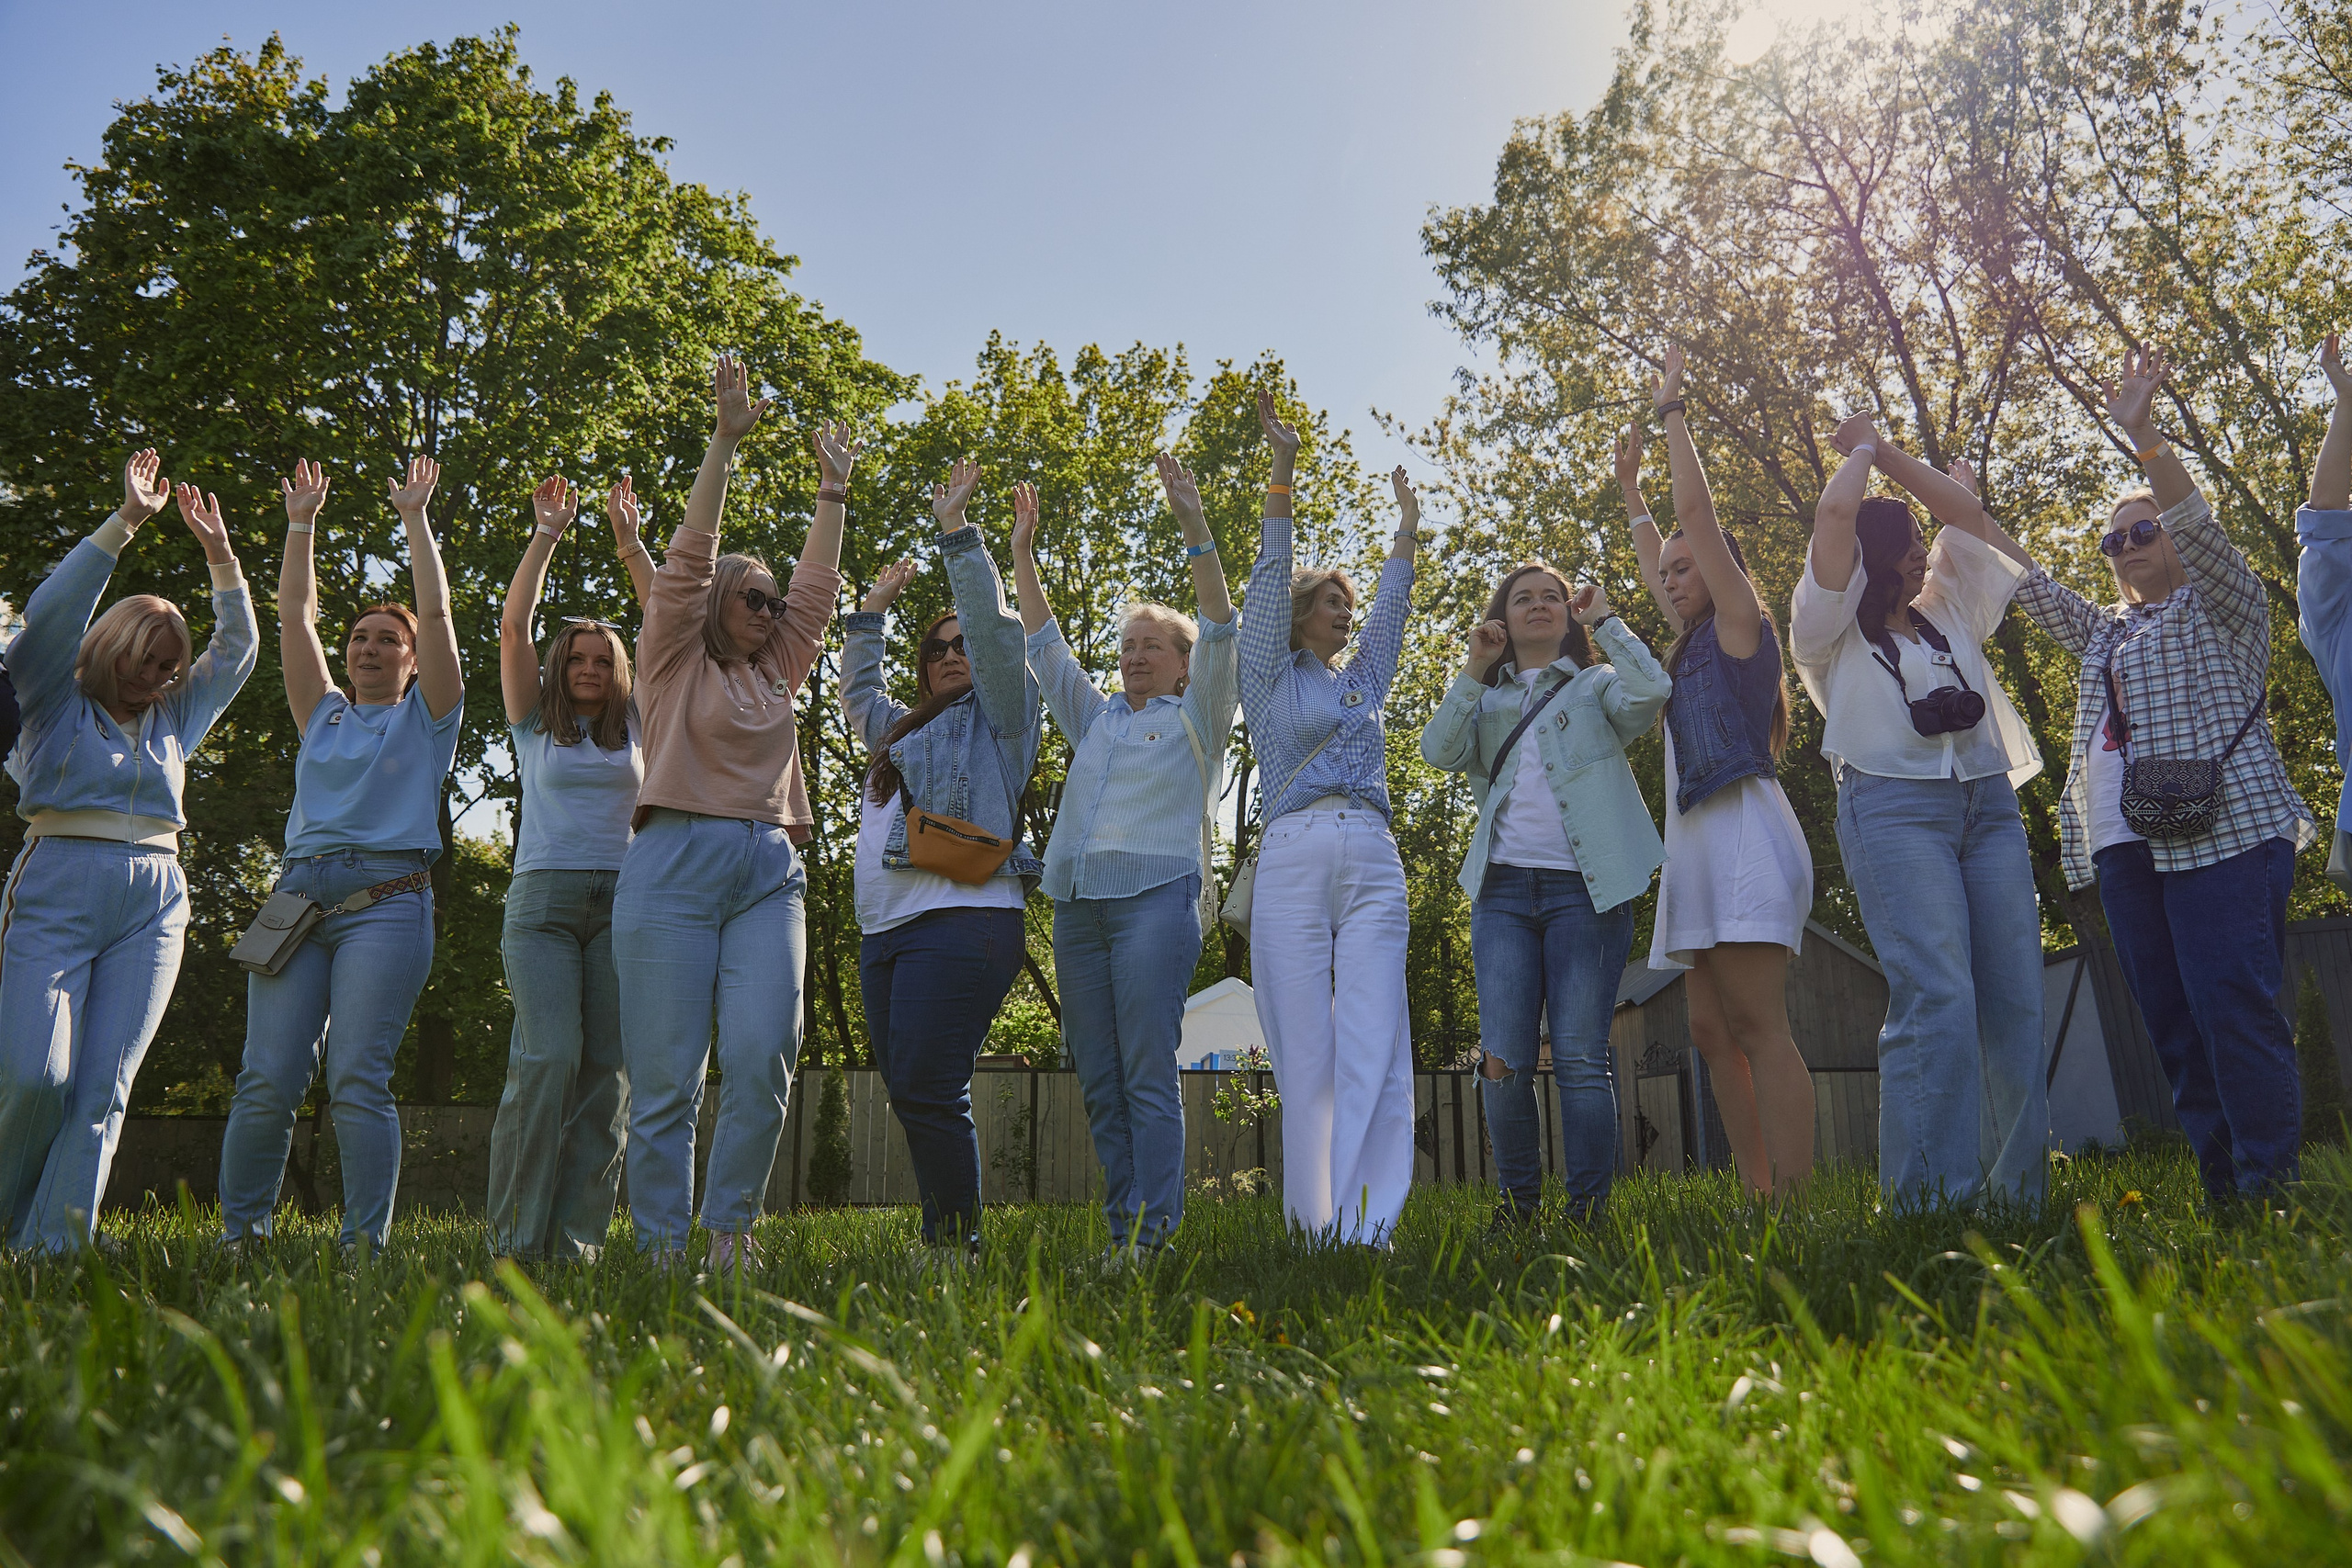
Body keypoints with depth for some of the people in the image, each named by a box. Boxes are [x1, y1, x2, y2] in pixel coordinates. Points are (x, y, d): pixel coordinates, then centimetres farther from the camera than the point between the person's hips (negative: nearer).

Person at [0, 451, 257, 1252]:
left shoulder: (173, 720, 21)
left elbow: (237, 646, 21)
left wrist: (219, 554, 14)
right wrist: (125, 522, -4)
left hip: (154, 903, 4)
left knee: (103, 1088, -5)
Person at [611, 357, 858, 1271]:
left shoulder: (775, 676, 23)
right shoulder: (673, 663, 11)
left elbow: (817, 588, 24)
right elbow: (687, 560, 3)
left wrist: (833, 489, 26)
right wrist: (725, 442, -1)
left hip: (770, 873, 4)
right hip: (676, 863, -4)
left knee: (762, 1060, -9)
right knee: (665, 1074, -3)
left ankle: (729, 1229, 4)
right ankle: (662, 1246, 5)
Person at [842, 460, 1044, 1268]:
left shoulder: (998, 714, 9)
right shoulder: (901, 731, 29)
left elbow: (995, 628, -3)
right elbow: (857, 690, 47)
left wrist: (956, 530, 2)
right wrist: (873, 609, 45)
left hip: (961, 920, -8)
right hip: (884, 930, 8)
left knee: (927, 1087, -15)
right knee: (908, 1093, 5)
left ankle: (955, 1245, -7)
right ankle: (939, 1242, 10)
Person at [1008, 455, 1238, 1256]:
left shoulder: (1196, 718, 9)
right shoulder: (1097, 718, 24)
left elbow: (1220, 636, -3)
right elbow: (1046, 649, 25)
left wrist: (1194, 531, -10)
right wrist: (1022, 555, 20)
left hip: (1154, 894, -6)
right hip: (1078, 905, 6)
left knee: (1148, 1075, -11)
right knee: (1099, 1082, 3)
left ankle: (1152, 1235, -10)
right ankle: (1119, 1234, 7)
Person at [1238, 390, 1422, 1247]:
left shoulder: (1365, 678, 24)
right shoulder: (1270, 678, 12)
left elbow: (1393, 602, 25)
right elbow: (1268, 581, 4)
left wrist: (1407, 525, 24)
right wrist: (1283, 474, -2)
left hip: (1373, 861, 4)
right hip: (1292, 858, -4)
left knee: (1374, 1045, -8)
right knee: (1306, 1050, -5)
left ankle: (1365, 1228, -11)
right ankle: (1316, 1227, 0)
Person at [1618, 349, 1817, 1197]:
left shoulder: (1741, 622, 3)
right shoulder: (1695, 642, 24)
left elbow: (1697, 510, 0)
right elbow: (1653, 562, 40)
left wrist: (1672, 411, 8)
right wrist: (1629, 490, 47)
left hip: (1742, 827, -9)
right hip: (1697, 838, 9)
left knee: (1759, 1027, -16)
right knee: (1712, 1032, 2)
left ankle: (1795, 1205, -18)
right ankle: (1756, 1197, 2)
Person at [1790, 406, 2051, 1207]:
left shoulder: (1948, 614, 25)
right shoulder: (1832, 629, 8)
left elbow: (1967, 510, 24)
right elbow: (1835, 512, -2)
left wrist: (1886, 453, 26)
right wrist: (1859, 453, 17)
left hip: (1989, 802, 6)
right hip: (1894, 806, -6)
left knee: (2017, 1001, -2)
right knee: (1938, 999, -20)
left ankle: (2019, 1191, 4)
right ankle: (1932, 1199, -19)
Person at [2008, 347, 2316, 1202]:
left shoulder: (2222, 607, 8)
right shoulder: (2104, 631, 27)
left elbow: (2202, 533, -9)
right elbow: (2032, 585, 27)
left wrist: (2145, 439, -22)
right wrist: (1970, 516, 21)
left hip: (2223, 832, -6)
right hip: (2127, 845, 7)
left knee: (2236, 1008, -14)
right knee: (2172, 1022, 3)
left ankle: (2272, 1187, -10)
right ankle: (2222, 1186, 7)